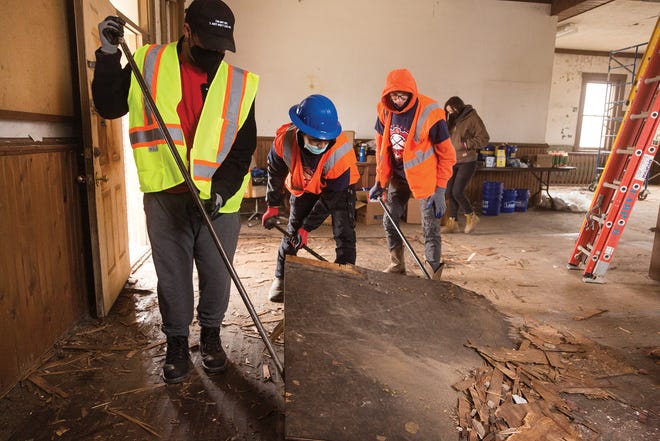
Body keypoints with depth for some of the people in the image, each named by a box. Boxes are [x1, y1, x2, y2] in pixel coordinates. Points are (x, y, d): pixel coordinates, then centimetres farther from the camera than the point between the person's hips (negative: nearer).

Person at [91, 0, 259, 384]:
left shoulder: (239, 83, 1)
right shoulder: (148, 64, 3)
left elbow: (244, 146, -2)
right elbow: (108, 107, 8)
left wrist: (221, 189, -14)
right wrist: (109, 55, -4)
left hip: (219, 198, 0)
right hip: (165, 196, 0)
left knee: (217, 273, 9)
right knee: (172, 274, 9)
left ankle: (211, 334, 34)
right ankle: (177, 341, 31)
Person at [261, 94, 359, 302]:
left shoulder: (341, 152, -40)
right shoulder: (285, 139, -33)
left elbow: (330, 197, -27)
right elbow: (276, 172, -10)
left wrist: (307, 227, -23)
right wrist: (272, 206, -6)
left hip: (338, 187, -2)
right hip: (303, 187, 3)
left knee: (344, 234, -12)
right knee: (292, 231, 5)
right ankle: (281, 278, 23)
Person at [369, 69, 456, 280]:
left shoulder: (429, 113, -22)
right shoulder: (385, 110, -6)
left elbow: (446, 154, -15)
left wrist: (440, 189, -17)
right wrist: (380, 181, 5)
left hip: (425, 177, -5)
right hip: (398, 176, 6)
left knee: (430, 228, -3)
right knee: (389, 221, 11)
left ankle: (432, 275, 9)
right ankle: (396, 266, 30)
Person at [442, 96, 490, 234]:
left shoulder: (472, 118, -7)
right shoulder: (452, 121, 13)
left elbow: (484, 138, -11)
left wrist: (466, 144, -16)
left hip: (467, 162, -7)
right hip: (453, 162, 7)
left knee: (457, 192, -10)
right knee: (450, 192, 4)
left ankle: (471, 217, 13)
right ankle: (452, 222, 13)